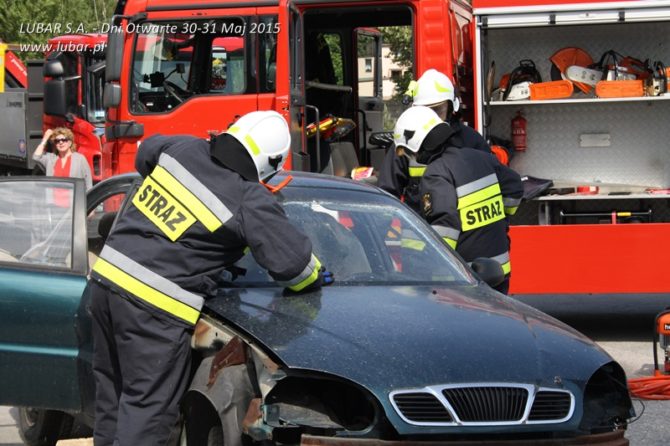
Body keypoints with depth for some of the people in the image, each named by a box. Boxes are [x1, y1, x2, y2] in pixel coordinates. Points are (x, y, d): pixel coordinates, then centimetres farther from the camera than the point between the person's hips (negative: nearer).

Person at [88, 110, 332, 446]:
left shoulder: (185, 149, 6)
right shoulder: (251, 204, -12)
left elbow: (145, 152, 29)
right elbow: (293, 263, -7)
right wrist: (315, 277, 15)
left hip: (106, 277, 7)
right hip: (155, 307, -7)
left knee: (112, 393, 18)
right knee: (147, 407, -2)